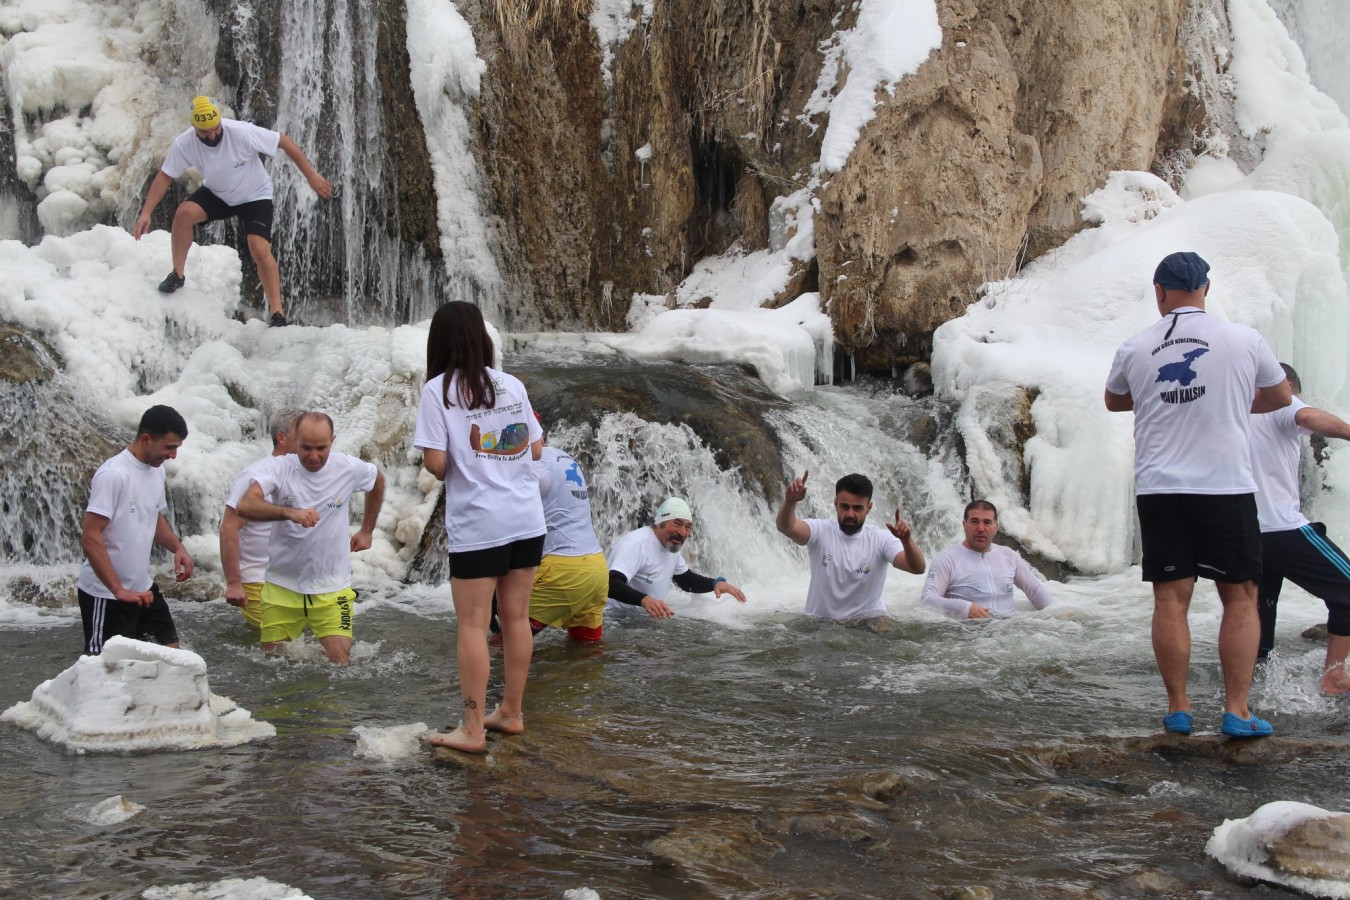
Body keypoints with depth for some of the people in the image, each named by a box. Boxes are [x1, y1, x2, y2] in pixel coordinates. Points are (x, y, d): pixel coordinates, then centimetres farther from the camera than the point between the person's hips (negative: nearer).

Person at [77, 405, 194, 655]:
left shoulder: (156, 471, 6)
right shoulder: (113, 475, -21)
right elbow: (90, 537, -24)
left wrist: (178, 547, 1)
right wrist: (118, 590, -25)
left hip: (143, 588, 8)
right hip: (105, 594, -8)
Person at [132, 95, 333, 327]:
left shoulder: (243, 133, -32)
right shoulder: (183, 144, -22)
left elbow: (285, 142, -22)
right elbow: (164, 177, -11)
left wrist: (311, 176, -19)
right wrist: (146, 213, -19)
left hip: (255, 196, -3)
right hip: (216, 194, 3)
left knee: (260, 251, -20)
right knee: (184, 212, -24)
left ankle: (277, 312, -8)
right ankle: (178, 274, -4)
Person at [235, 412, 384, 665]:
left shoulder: (349, 468, -7)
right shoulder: (280, 468, -12)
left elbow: (378, 481, 17)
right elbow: (244, 506, -28)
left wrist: (367, 531, 19)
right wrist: (289, 513, -42)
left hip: (332, 587, 0)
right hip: (282, 586, 0)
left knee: (340, 661, -11)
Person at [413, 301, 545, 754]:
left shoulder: (438, 390, -7)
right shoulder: (512, 385, 8)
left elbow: (435, 464, -12)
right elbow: (536, 450, 11)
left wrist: (458, 467, 10)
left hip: (477, 525, -5)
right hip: (527, 520, 5)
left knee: (473, 625, -1)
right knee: (516, 618, 12)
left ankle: (472, 730, 1)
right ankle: (511, 713, 23)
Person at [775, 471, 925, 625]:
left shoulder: (881, 539, -9)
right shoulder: (820, 531, -10)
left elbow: (918, 568, -24)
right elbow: (786, 527, -30)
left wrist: (907, 540, -45)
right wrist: (790, 502, -52)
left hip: (867, 620, 0)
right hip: (820, 621, 0)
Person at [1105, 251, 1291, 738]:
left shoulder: (1135, 349, 3)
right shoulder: (1243, 340, -1)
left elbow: (1114, 401, 23)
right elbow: (1280, 396, 17)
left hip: (1158, 488, 2)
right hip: (1226, 486, -1)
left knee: (1170, 599, 6)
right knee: (1240, 598, 7)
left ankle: (1178, 708, 8)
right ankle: (1237, 711, 4)